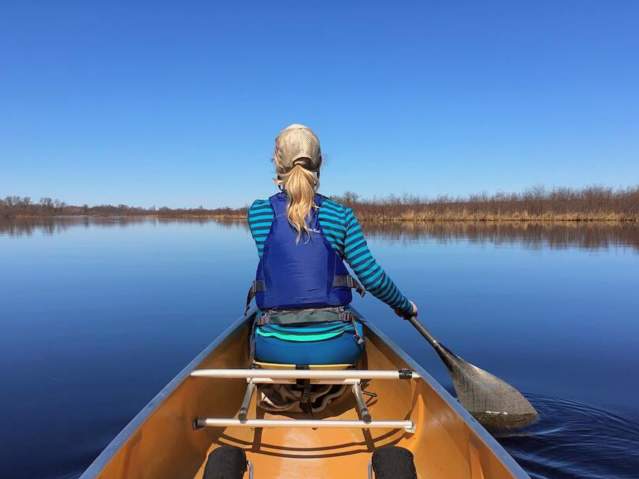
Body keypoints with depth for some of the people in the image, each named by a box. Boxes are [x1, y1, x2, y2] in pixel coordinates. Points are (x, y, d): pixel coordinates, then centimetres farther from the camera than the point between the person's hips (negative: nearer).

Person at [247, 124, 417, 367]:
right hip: (334, 349, 0)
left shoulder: (258, 212, -4)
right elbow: (372, 277, -6)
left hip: (275, 349, 1)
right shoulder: (340, 215, -6)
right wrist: (405, 305, 12)